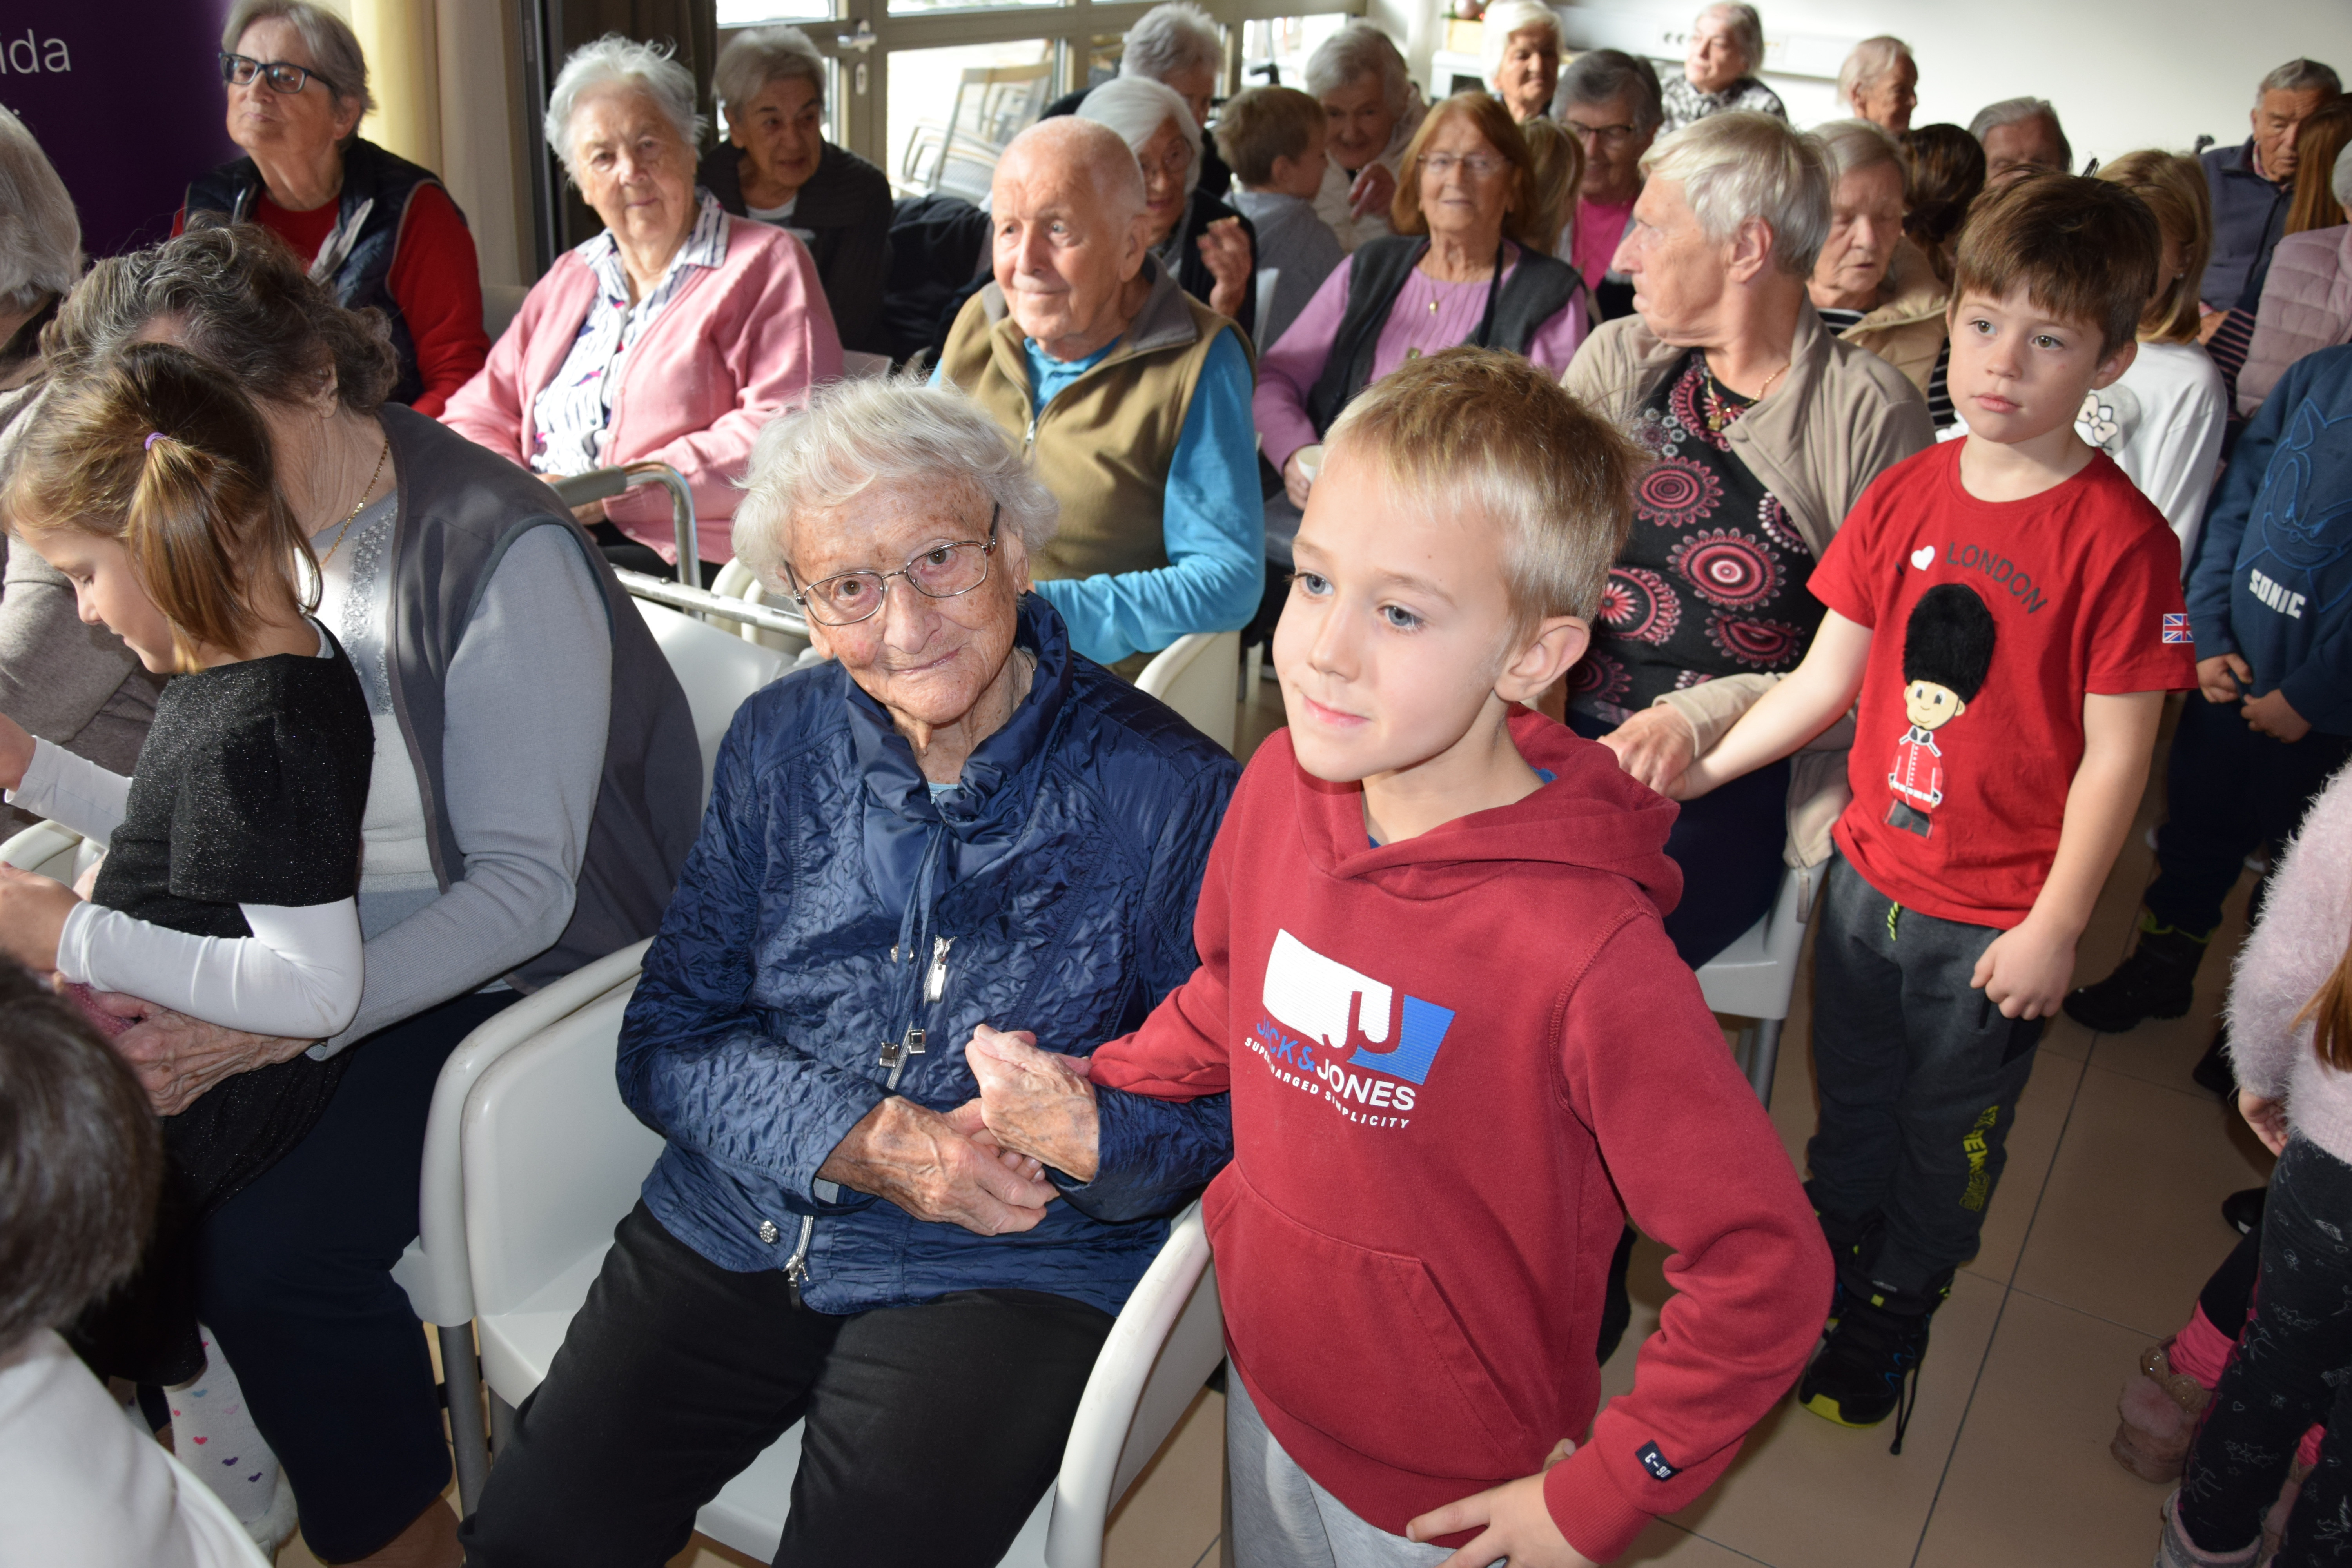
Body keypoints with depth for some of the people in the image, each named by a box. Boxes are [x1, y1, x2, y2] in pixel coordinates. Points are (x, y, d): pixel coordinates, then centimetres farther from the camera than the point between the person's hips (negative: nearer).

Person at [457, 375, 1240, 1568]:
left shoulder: (1167, 791, -9)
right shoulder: (777, 745, 4)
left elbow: (1224, 1099, -4)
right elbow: (668, 1038, 3)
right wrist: (863, 1140, -14)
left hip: (1013, 1272, -3)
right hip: (738, 1230, 4)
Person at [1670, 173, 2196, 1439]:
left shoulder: (2119, 538, -17)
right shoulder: (1905, 496, -2)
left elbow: (2114, 754, -14)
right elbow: (1824, 680, 3)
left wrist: (2054, 929, -13)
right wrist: (1694, 769, -3)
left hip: (1996, 921, -4)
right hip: (1869, 873, 4)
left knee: (1945, 1140, 17)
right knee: (1849, 1107, 22)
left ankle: (1892, 1320, 41)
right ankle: (1825, 1278, 46)